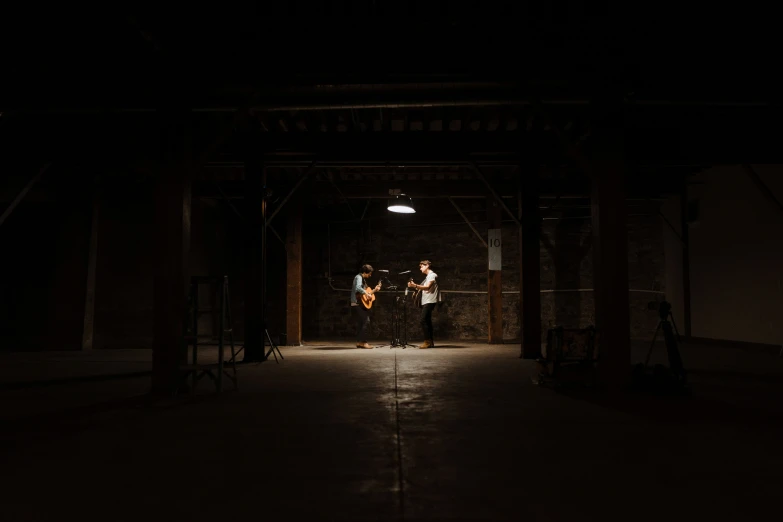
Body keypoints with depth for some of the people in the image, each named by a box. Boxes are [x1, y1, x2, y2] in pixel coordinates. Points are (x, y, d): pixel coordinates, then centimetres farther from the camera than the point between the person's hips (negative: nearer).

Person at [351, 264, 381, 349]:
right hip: (358, 304, -10)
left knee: (360, 323, 12)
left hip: (361, 305, 10)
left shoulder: (363, 279, 19)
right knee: (366, 321, -12)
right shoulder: (359, 277, -11)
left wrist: (374, 290, 20)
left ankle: (359, 342, 16)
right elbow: (358, 288, -30)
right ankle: (363, 342, -11)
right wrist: (367, 294, -25)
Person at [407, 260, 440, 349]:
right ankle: (430, 342, 11)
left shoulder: (432, 275, -8)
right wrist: (415, 285, 7)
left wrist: (415, 285, -29)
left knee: (423, 321, -15)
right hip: (426, 301, 10)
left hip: (429, 301, -10)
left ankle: (427, 341, -15)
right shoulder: (428, 276, 22)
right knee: (427, 321, 8)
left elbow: (427, 287, -22)